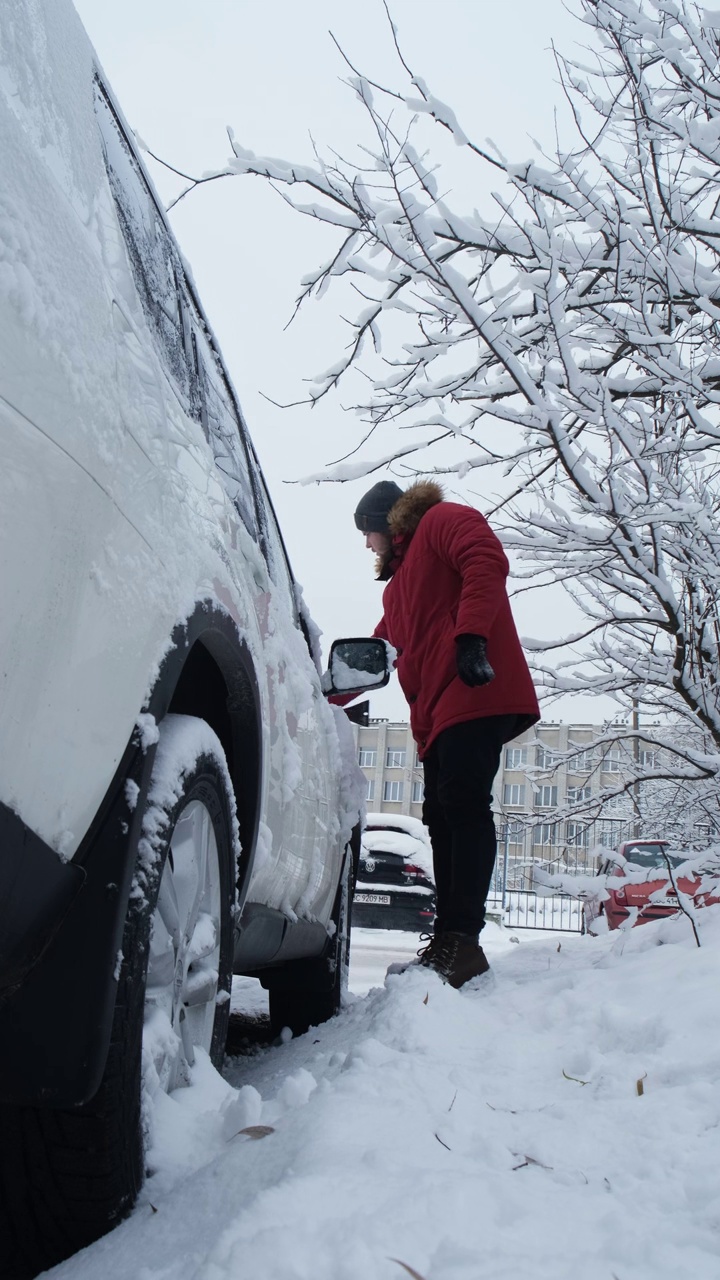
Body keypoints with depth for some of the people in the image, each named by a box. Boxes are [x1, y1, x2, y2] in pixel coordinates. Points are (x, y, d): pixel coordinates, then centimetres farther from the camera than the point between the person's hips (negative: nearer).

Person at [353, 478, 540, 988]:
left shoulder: (443, 520, 7)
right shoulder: (398, 579, 33)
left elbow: (486, 564, -14)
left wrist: (470, 638, -25)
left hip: (476, 693, -9)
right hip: (435, 711, 9)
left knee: (464, 805, -16)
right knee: (443, 817, 4)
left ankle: (463, 941, -18)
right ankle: (448, 944, 5)